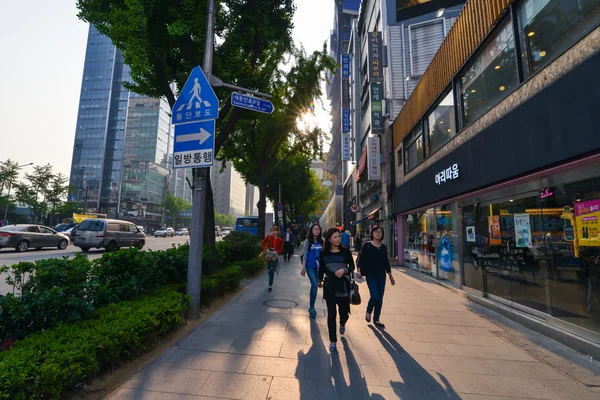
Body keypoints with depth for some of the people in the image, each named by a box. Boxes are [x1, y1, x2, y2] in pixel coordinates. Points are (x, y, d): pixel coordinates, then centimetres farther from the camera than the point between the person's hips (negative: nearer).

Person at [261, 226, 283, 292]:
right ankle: (270, 283, 38)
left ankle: (270, 285, -3)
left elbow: (281, 249, 2)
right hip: (268, 256, 2)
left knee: (272, 270, -8)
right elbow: (262, 243, -1)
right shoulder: (269, 237, -7)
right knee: (269, 270, 16)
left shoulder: (280, 240, -6)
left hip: (274, 257, -2)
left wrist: (277, 252, -17)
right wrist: (266, 249, -16)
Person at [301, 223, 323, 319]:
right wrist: (303, 267, -8)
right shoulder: (308, 241, -3)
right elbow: (305, 255, -4)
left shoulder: (321, 241, 5)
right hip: (310, 266, -4)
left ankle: (311, 307, 23)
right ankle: (311, 307, -2)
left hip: (318, 266, 4)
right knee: (314, 284, -17)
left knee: (315, 286, 9)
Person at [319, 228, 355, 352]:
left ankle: (342, 324, 48)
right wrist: (320, 280, 22)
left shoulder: (345, 251, -5)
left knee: (344, 312, 11)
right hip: (329, 285, 0)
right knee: (331, 313, 0)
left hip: (343, 285, 0)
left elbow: (352, 267, 0)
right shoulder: (324, 253, -3)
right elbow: (321, 268, 11)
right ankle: (333, 341, 15)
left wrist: (344, 270, -20)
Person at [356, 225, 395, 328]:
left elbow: (386, 262, 13)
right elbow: (361, 259, -9)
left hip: (381, 276, 5)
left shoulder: (384, 247, 7)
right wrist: (358, 271, -23)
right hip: (370, 275, -5)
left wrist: (390, 276, 14)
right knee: (375, 297, -13)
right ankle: (368, 312, 18)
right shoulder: (367, 245, -6)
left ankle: (376, 319, 23)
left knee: (380, 298, 7)